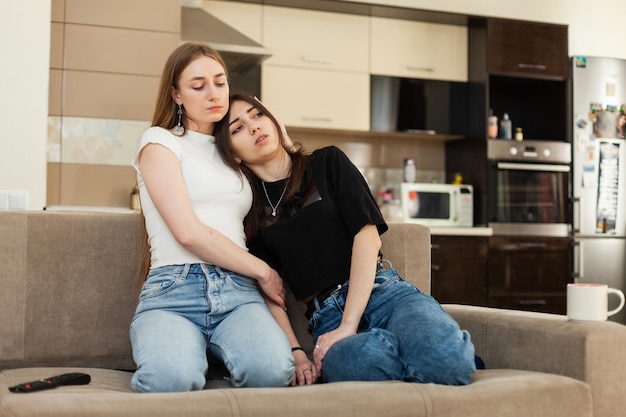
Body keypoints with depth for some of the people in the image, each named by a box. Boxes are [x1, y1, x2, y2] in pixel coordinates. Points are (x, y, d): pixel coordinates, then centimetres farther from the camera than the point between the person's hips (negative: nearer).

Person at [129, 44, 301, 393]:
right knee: (171, 380, -39)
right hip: (174, 290, -3)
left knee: (274, 370, -33)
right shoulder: (160, 141, 8)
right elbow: (188, 231, -5)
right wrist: (264, 271, 0)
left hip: (238, 291, 4)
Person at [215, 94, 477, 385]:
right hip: (326, 316, 1)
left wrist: (348, 326, -13)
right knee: (362, 360, -38)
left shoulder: (328, 163, 9)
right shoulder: (249, 213, 14)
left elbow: (367, 234, -2)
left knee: (446, 357, -35)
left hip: (384, 293, -1)